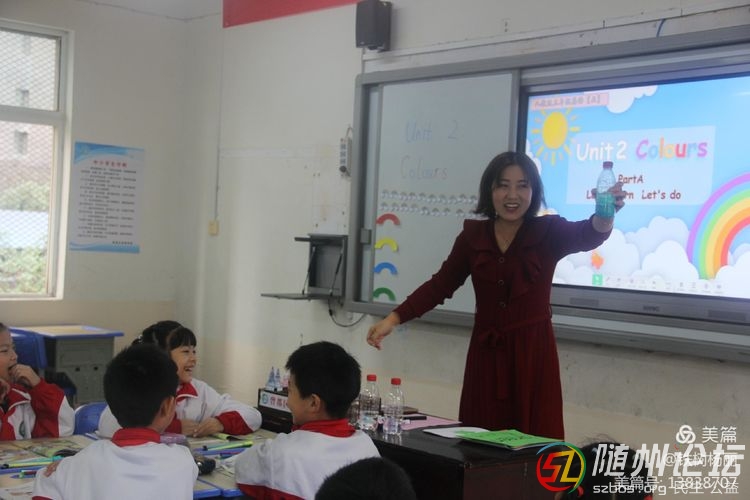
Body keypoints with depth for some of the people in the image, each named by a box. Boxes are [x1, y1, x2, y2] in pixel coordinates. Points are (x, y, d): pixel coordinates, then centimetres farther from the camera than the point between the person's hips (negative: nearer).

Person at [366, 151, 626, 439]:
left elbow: (585, 235, -22)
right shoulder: (473, 235, 3)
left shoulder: (548, 232, -3)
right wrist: (394, 318, -6)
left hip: (533, 353, -2)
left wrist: (605, 215, -46)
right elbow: (440, 285, 5)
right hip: (486, 353, 2)